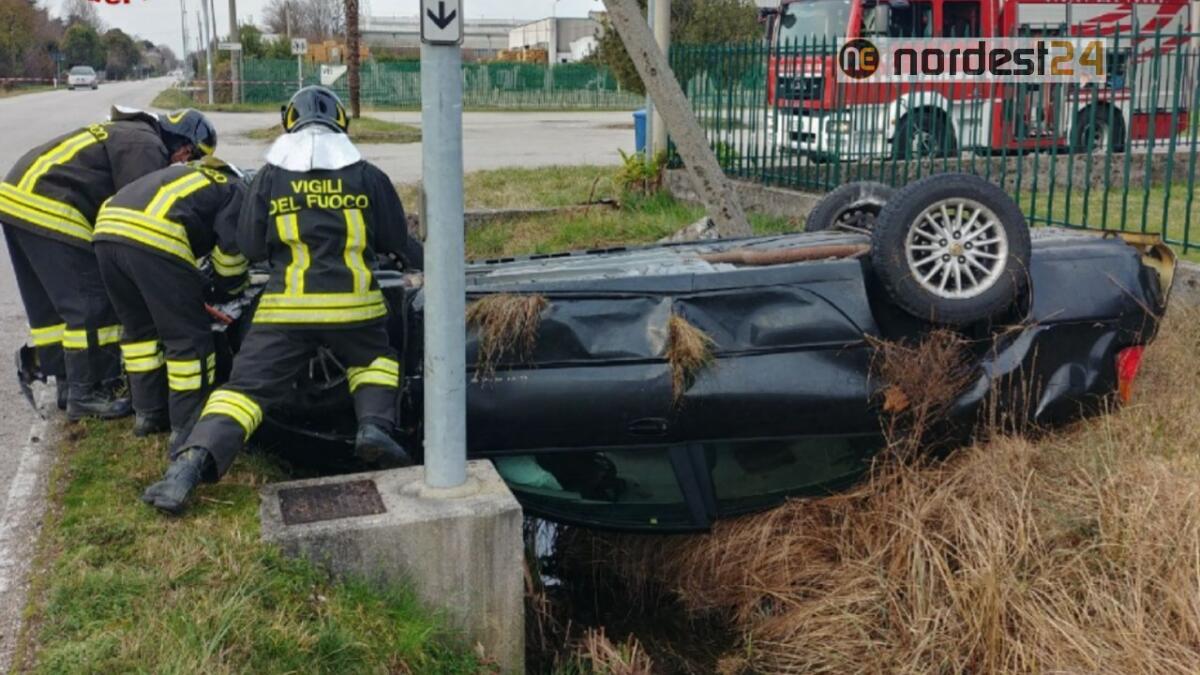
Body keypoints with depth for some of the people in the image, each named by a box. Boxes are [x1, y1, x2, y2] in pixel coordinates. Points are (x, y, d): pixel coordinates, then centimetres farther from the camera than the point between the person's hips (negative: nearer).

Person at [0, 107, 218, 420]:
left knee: (48, 303, 16)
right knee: (92, 304, -6)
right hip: (49, 208, -11)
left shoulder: (130, 135, 23)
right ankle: (85, 394, 0)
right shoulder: (147, 146, -10)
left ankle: (69, 383, 26)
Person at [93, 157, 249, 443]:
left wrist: (200, 286, 39)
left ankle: (148, 414, 31)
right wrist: (228, 292, 26)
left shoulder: (190, 173, 37)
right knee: (188, 337, 3)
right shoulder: (237, 192, 16)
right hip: (154, 237, -8)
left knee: (139, 327, 23)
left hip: (108, 226, 8)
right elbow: (231, 248, 8)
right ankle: (188, 428, 7)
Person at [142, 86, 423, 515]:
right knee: (375, 361, 28)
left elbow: (250, 247, 10)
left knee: (246, 387, 2)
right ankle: (375, 424, 2)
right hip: (352, 304, 0)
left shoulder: (270, 176, 7)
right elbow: (396, 241, 15)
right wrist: (421, 262, 36)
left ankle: (192, 463, -16)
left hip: (286, 306, 0)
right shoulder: (367, 176, 7)